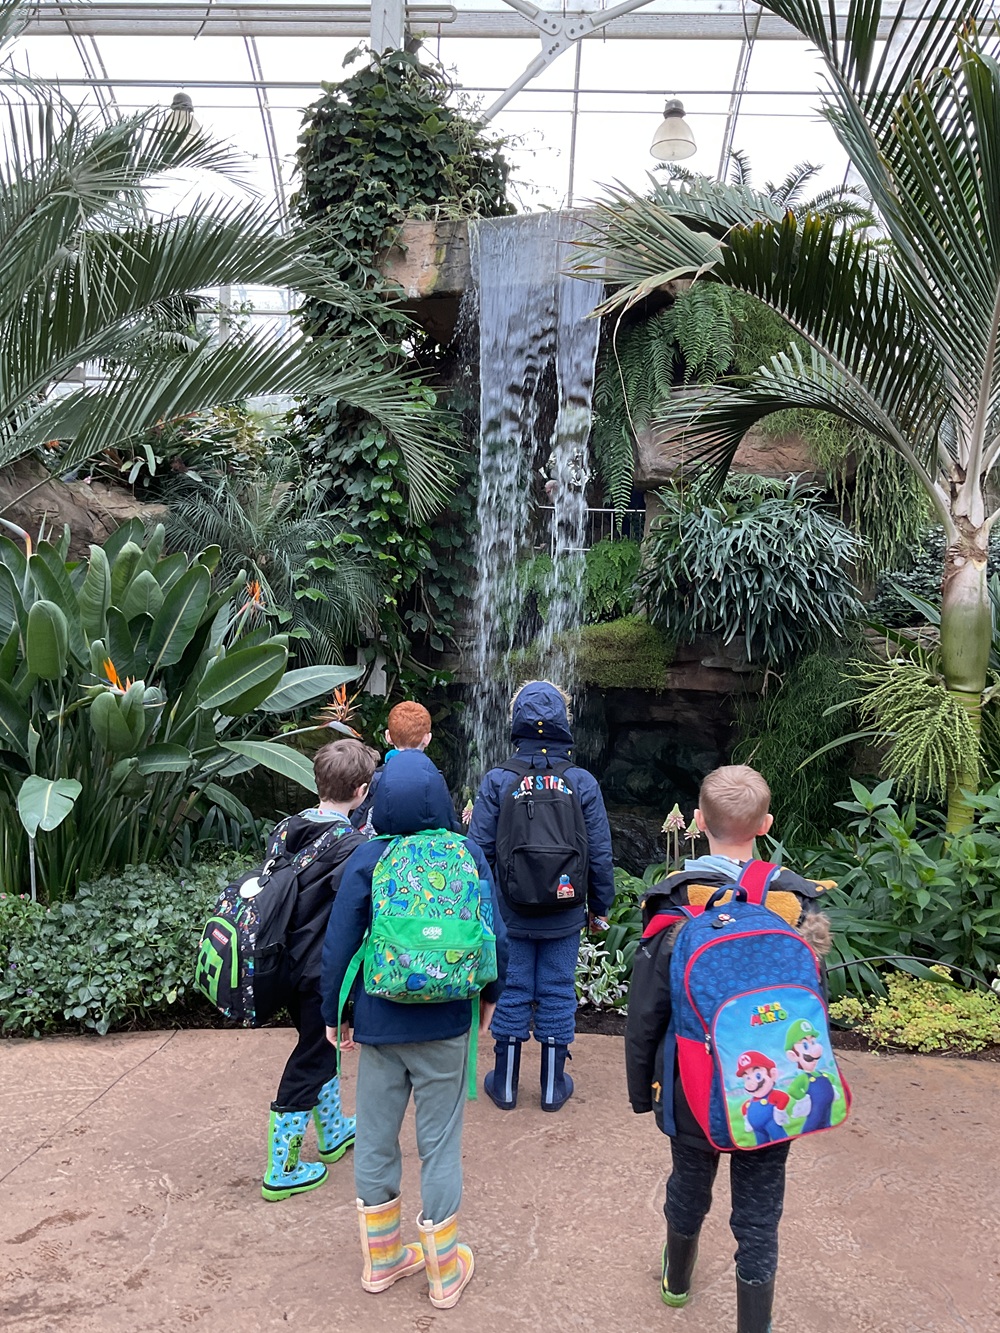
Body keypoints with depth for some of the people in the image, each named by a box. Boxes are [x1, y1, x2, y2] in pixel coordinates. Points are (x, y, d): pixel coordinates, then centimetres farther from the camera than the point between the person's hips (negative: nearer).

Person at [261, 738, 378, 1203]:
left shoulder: (286, 829, 0)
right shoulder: (352, 844, -22)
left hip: (288, 967, 8)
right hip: (322, 974, -8)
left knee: (321, 1046, 26)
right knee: (308, 1064, 8)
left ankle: (334, 1132, 45)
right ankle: (282, 1171, 21)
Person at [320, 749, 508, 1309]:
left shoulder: (366, 860, -9)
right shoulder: (469, 854, -9)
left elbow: (338, 946, -6)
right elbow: (496, 937, -6)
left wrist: (333, 1014, 9)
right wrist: (490, 995, 12)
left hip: (379, 1024, 1)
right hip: (447, 1025, 0)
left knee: (376, 1138, 18)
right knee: (441, 1143, 13)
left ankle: (383, 1257, 35)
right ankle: (446, 1271, 28)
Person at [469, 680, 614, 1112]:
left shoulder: (497, 780, -8)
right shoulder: (582, 782, -6)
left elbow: (479, 849, -6)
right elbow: (600, 853, -1)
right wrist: (599, 907, 11)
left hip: (511, 915, 0)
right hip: (564, 917, 0)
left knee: (511, 994, 11)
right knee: (557, 995, 11)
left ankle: (505, 1085, 25)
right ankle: (553, 1088, 24)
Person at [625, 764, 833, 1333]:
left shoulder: (674, 903, -18)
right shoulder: (800, 902, -13)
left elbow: (646, 1014, -12)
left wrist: (642, 1088, 4)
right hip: (774, 1096, 0)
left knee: (690, 1187, 25)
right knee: (759, 1216, 15)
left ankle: (678, 1281, 51)